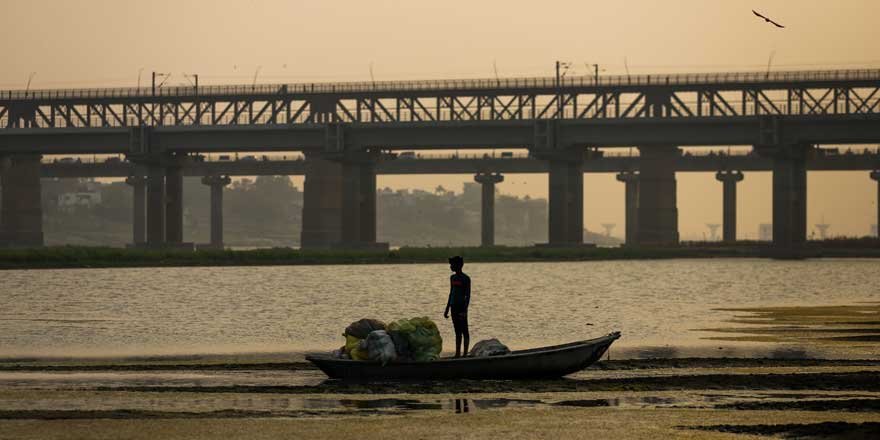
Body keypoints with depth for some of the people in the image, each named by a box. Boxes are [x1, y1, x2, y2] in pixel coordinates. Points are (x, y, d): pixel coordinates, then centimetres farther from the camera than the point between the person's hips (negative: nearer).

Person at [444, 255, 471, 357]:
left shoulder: (465, 279, -9)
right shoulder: (453, 278, 13)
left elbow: (468, 295, -12)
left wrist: (465, 310, -20)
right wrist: (447, 309, 19)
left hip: (461, 307, -7)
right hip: (454, 307, 7)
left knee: (464, 331, -4)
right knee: (457, 332, 10)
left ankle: (465, 354, -3)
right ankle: (457, 354, 13)